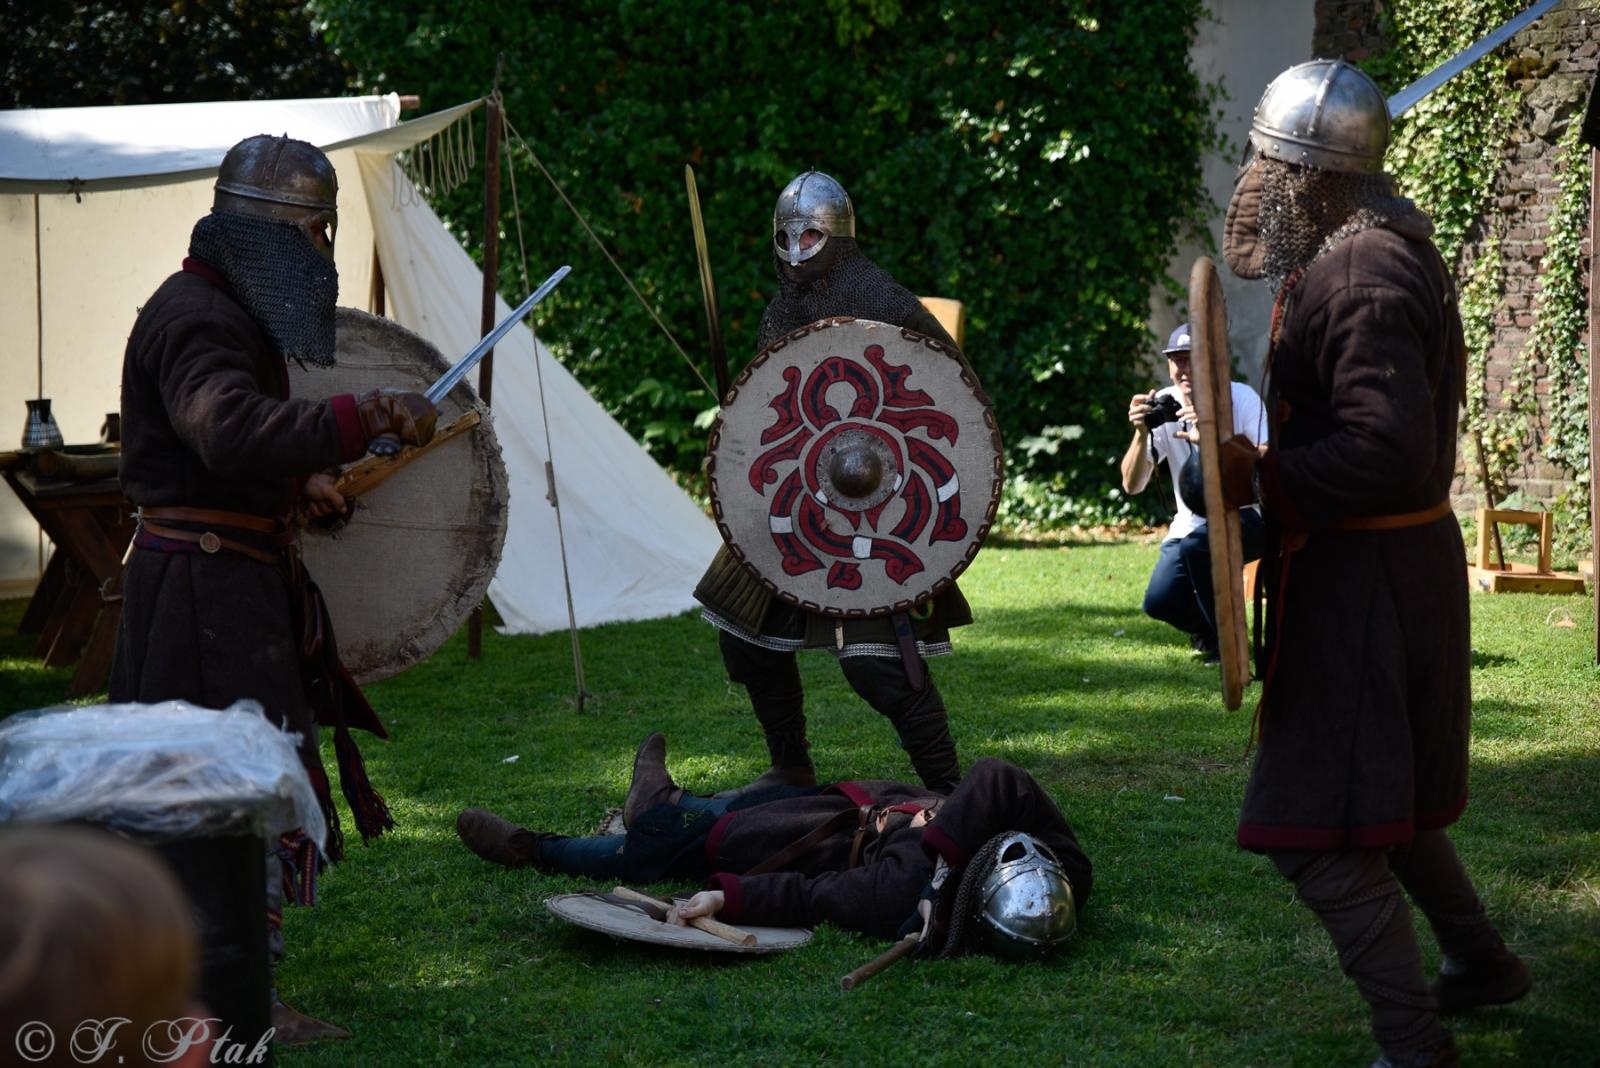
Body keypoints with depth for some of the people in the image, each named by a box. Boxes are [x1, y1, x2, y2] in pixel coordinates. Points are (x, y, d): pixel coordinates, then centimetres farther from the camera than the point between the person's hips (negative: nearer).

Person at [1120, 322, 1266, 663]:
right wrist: (1142, 433, -26)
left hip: (1246, 517, -4)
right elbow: (1132, 486, -9)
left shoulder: (1241, 398, -14)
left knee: (1193, 544, -33)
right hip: (1192, 526, 4)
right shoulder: (1162, 407, -5)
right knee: (1159, 602, -15)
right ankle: (1206, 625, 21)